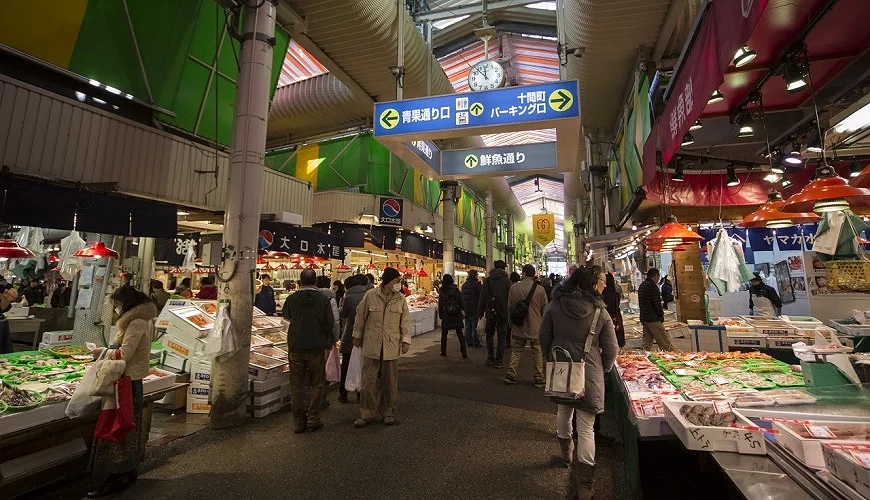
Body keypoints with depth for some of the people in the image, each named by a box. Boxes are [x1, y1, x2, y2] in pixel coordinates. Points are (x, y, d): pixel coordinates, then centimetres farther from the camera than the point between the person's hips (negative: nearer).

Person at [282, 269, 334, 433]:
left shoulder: (292, 299, -4)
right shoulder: (323, 299, -10)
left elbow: (286, 316, 14)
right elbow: (330, 323, -8)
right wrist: (328, 341, 11)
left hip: (295, 347, 2)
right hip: (317, 347, -2)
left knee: (296, 385, 11)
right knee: (316, 384, 12)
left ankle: (298, 422, 17)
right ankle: (313, 419, 13)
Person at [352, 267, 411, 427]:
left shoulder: (400, 298, -1)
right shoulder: (370, 295, -5)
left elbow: (405, 321, 4)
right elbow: (360, 316, 5)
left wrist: (406, 340, -1)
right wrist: (357, 335, 10)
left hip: (392, 346, 1)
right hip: (372, 345, -1)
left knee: (390, 382, 11)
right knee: (369, 381, 6)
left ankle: (388, 412, 27)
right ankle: (367, 414, 20)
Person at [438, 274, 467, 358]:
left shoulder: (442, 292, -4)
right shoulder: (456, 290, 0)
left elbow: (440, 305, -1)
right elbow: (461, 302, 1)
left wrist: (440, 315, 8)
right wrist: (463, 311, 11)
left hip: (446, 315, -1)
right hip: (457, 315, 1)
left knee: (444, 334, 13)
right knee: (460, 333, 6)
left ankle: (443, 351, 18)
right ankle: (464, 352, 2)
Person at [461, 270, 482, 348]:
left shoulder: (464, 284, 10)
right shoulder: (476, 284, -11)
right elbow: (480, 295, -13)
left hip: (466, 307, 6)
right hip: (474, 307, -6)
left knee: (468, 325, 12)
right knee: (474, 325, -1)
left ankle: (468, 341, 15)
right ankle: (476, 343, 2)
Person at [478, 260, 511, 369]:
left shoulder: (487, 280, 1)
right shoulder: (507, 281, -3)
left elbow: (482, 298, 3)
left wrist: (480, 313, 8)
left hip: (490, 312, 1)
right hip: (503, 313, -1)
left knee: (489, 334, 15)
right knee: (501, 336, 6)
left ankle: (490, 358, 11)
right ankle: (498, 361, 5)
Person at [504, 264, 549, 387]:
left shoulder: (514, 288, -6)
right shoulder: (540, 289, -11)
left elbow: (509, 307, 2)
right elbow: (545, 309, -3)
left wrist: (512, 323, 19)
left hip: (519, 327, 2)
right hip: (536, 328, -2)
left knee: (516, 351, 14)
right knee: (537, 353, 9)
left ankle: (510, 374, 15)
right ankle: (539, 378, 16)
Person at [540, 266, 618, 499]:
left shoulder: (555, 305, -3)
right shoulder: (600, 312, -10)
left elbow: (544, 336, 3)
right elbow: (611, 349, -5)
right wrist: (602, 371, 14)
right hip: (588, 374, -3)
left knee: (563, 411, 26)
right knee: (586, 428, 4)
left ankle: (567, 452, 49)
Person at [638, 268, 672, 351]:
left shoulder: (641, 286, 13)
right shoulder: (653, 286, -14)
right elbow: (657, 303, -17)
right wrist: (661, 314, -1)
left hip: (643, 318, 9)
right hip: (653, 319, -9)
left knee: (647, 344, 10)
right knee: (665, 344, -3)